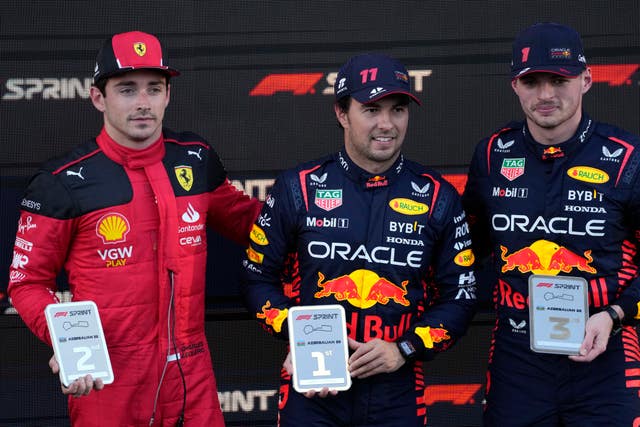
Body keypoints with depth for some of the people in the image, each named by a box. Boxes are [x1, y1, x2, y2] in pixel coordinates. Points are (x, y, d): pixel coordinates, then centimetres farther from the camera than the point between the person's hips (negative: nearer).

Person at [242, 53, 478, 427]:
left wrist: (404, 350, -9)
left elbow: (461, 296, 5)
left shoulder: (438, 198, 1)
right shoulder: (298, 188, 0)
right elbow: (259, 277, 5)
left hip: (398, 393, 1)